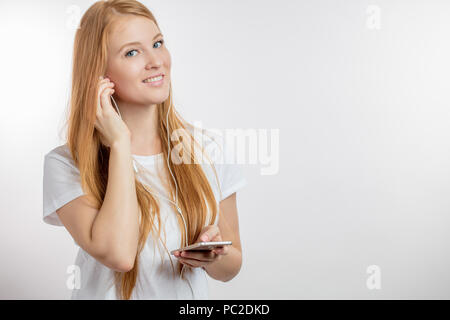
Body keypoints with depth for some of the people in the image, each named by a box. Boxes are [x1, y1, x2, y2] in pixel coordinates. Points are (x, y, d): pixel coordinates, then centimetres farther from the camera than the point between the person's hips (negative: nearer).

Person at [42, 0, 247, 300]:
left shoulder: (212, 150, 0)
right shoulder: (65, 164, -8)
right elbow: (117, 254, -23)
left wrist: (213, 257, -14)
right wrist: (121, 142, -17)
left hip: (192, 302, 2)